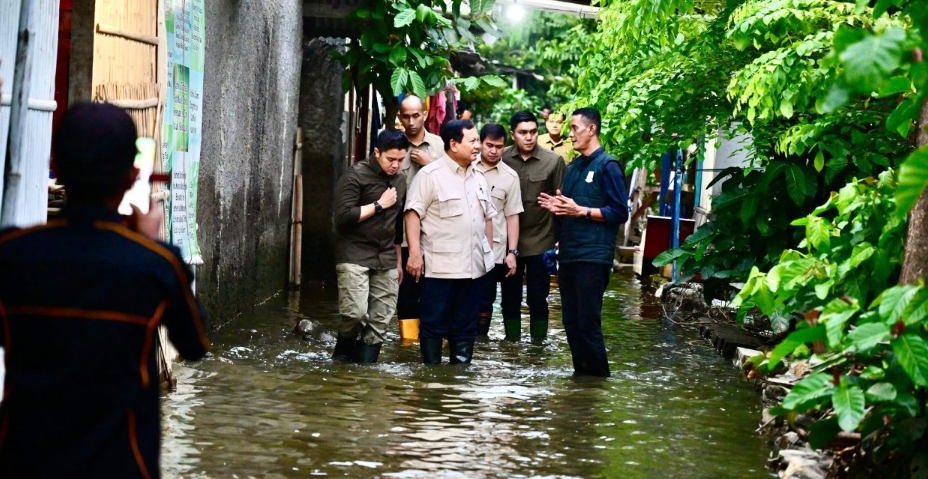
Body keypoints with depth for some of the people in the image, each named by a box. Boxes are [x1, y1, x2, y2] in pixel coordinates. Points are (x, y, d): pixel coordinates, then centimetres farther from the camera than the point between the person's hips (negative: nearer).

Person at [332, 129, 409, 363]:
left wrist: (398, 260, 23)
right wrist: (379, 205, -12)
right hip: (354, 256, -6)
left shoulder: (400, 181, 13)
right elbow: (343, 216, -17)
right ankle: (342, 356, 7)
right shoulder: (356, 175, -8)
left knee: (380, 321, 1)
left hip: (386, 260, 6)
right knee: (356, 312, -18)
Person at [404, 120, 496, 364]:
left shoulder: (479, 178, 14)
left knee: (465, 327, 11)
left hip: (474, 266, 6)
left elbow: (487, 216, 22)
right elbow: (413, 213, -12)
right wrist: (415, 253, -18)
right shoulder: (430, 175, -7)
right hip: (440, 267, -6)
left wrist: (488, 252, 17)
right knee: (434, 325, -1)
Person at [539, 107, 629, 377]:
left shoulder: (607, 166, -6)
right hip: (569, 254, 8)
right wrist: (557, 207, 5)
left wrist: (580, 211, -17)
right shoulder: (573, 168, 18)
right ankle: (581, 374, 17)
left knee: (588, 323, -7)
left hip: (593, 256, -8)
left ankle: (598, 376, 1)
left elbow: (620, 213, -11)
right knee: (571, 322, 9)